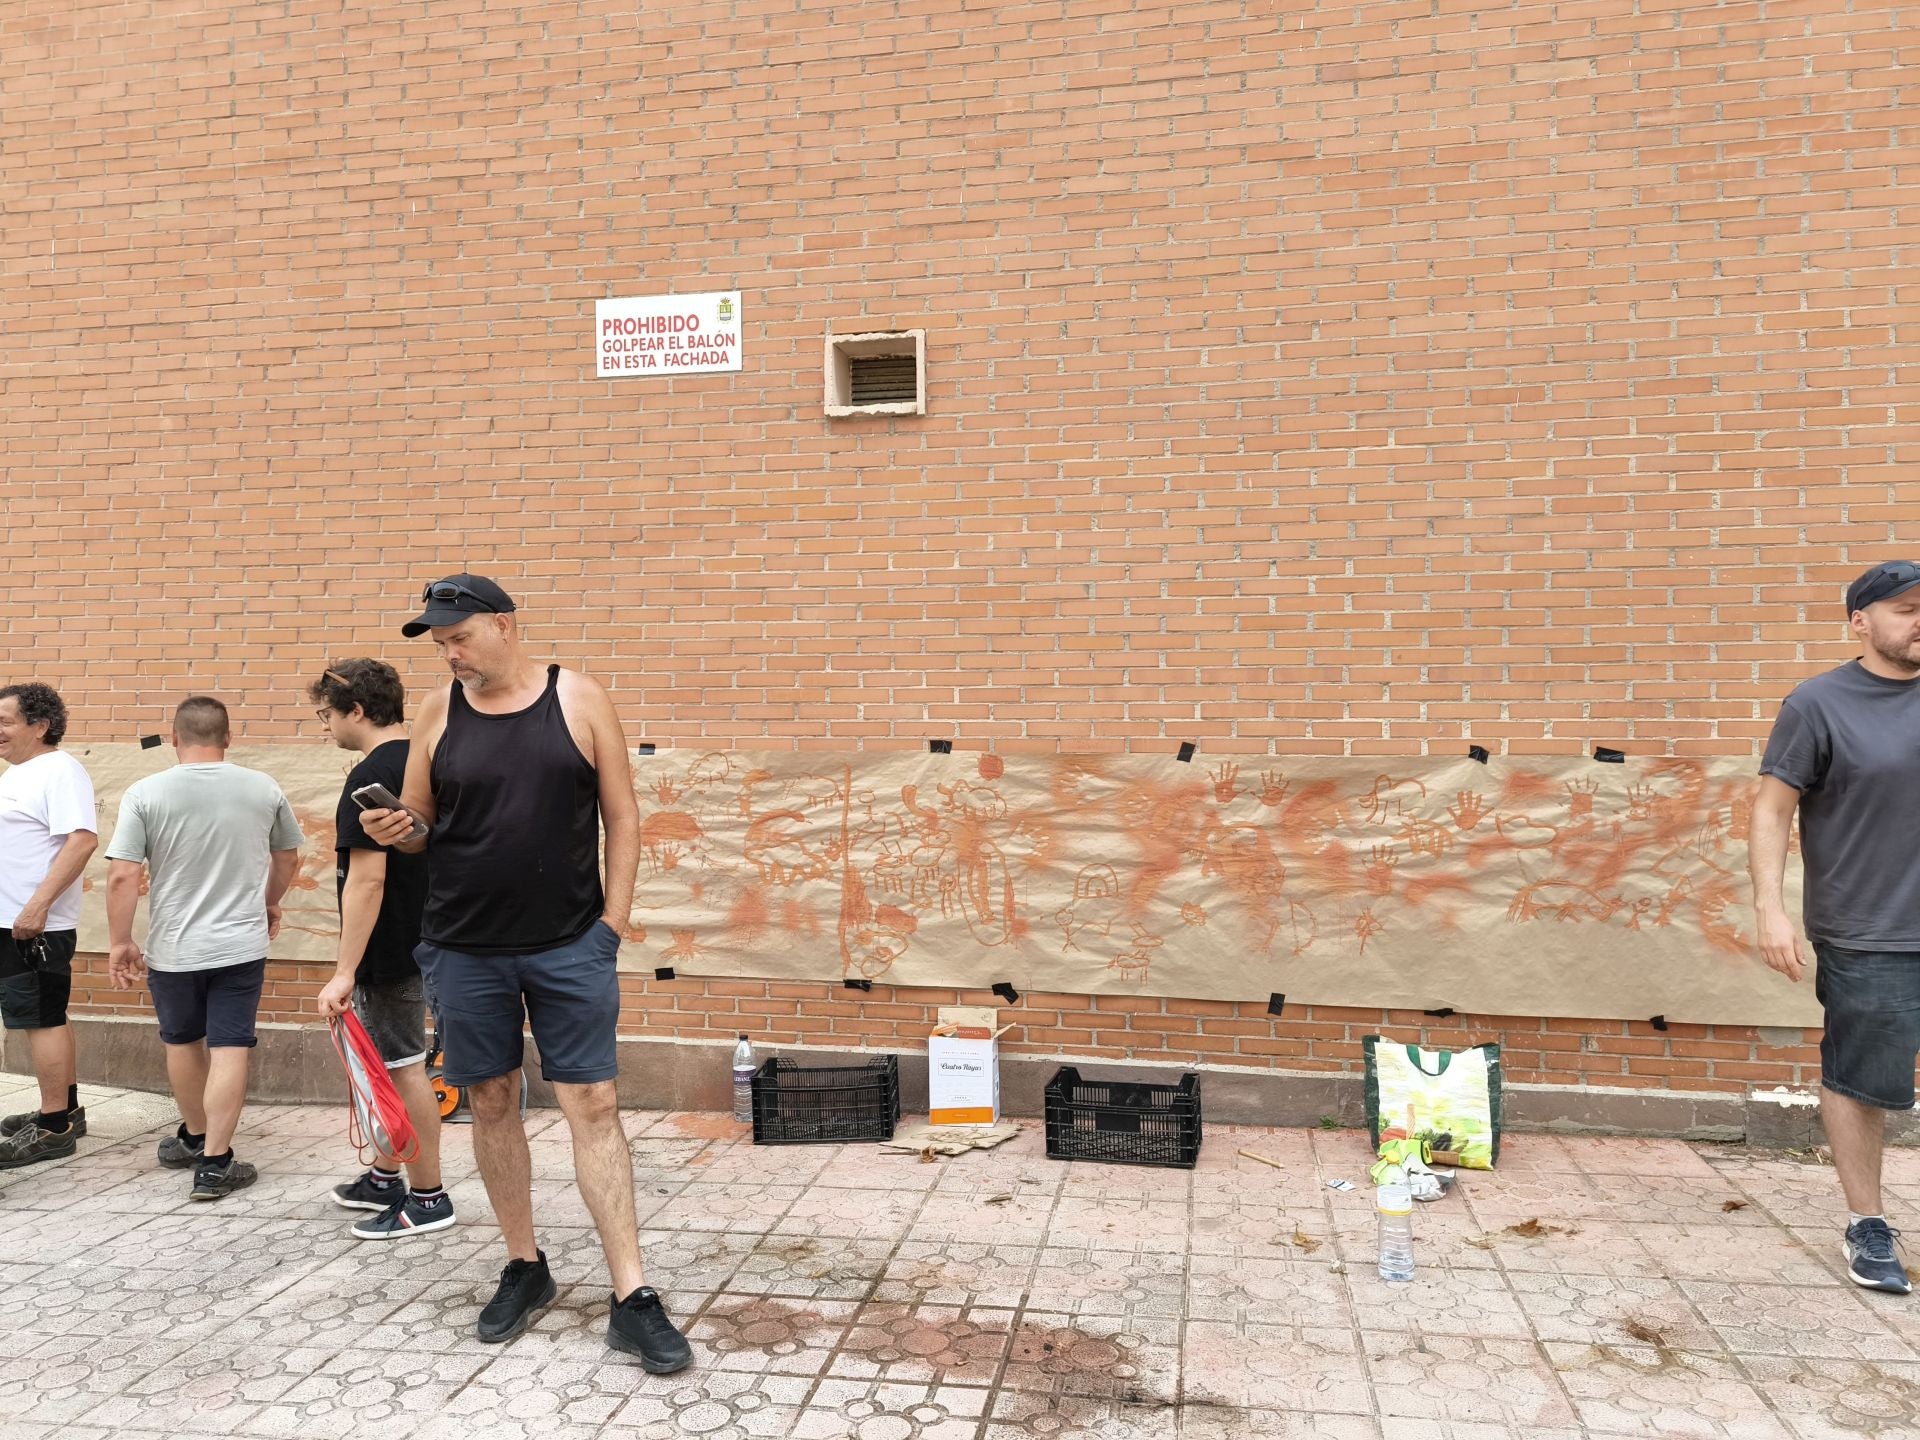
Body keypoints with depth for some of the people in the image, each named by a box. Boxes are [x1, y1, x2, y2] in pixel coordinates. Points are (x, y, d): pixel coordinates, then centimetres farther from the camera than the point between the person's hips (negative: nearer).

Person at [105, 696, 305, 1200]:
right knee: (229, 1050, 2)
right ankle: (215, 1164, 1)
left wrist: (120, 943, -1)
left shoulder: (145, 793, -9)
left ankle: (194, 1138, 38)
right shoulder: (263, 789, -2)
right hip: (240, 945, 0)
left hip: (172, 949, 0)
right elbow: (287, 856, 11)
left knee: (182, 1042, 20)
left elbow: (122, 877, -12)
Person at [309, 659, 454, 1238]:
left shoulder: (369, 778, -19)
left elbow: (367, 878, -25)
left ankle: (428, 1198, 12)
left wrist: (345, 972, -24)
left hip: (388, 952, -10)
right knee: (389, 1064, 20)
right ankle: (384, 1177, 33)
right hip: (420, 941, 10)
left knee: (403, 1069, 1)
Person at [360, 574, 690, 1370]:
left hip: (570, 945, -3)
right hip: (465, 948, 3)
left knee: (593, 1105, -3)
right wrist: (393, 829, -11)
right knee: (492, 1103, 11)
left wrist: (612, 923, -5)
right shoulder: (439, 712, 5)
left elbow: (622, 818, 0)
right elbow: (421, 827, 12)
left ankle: (631, 1298, 2)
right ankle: (524, 1267, 29)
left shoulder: (580, 700, -2)